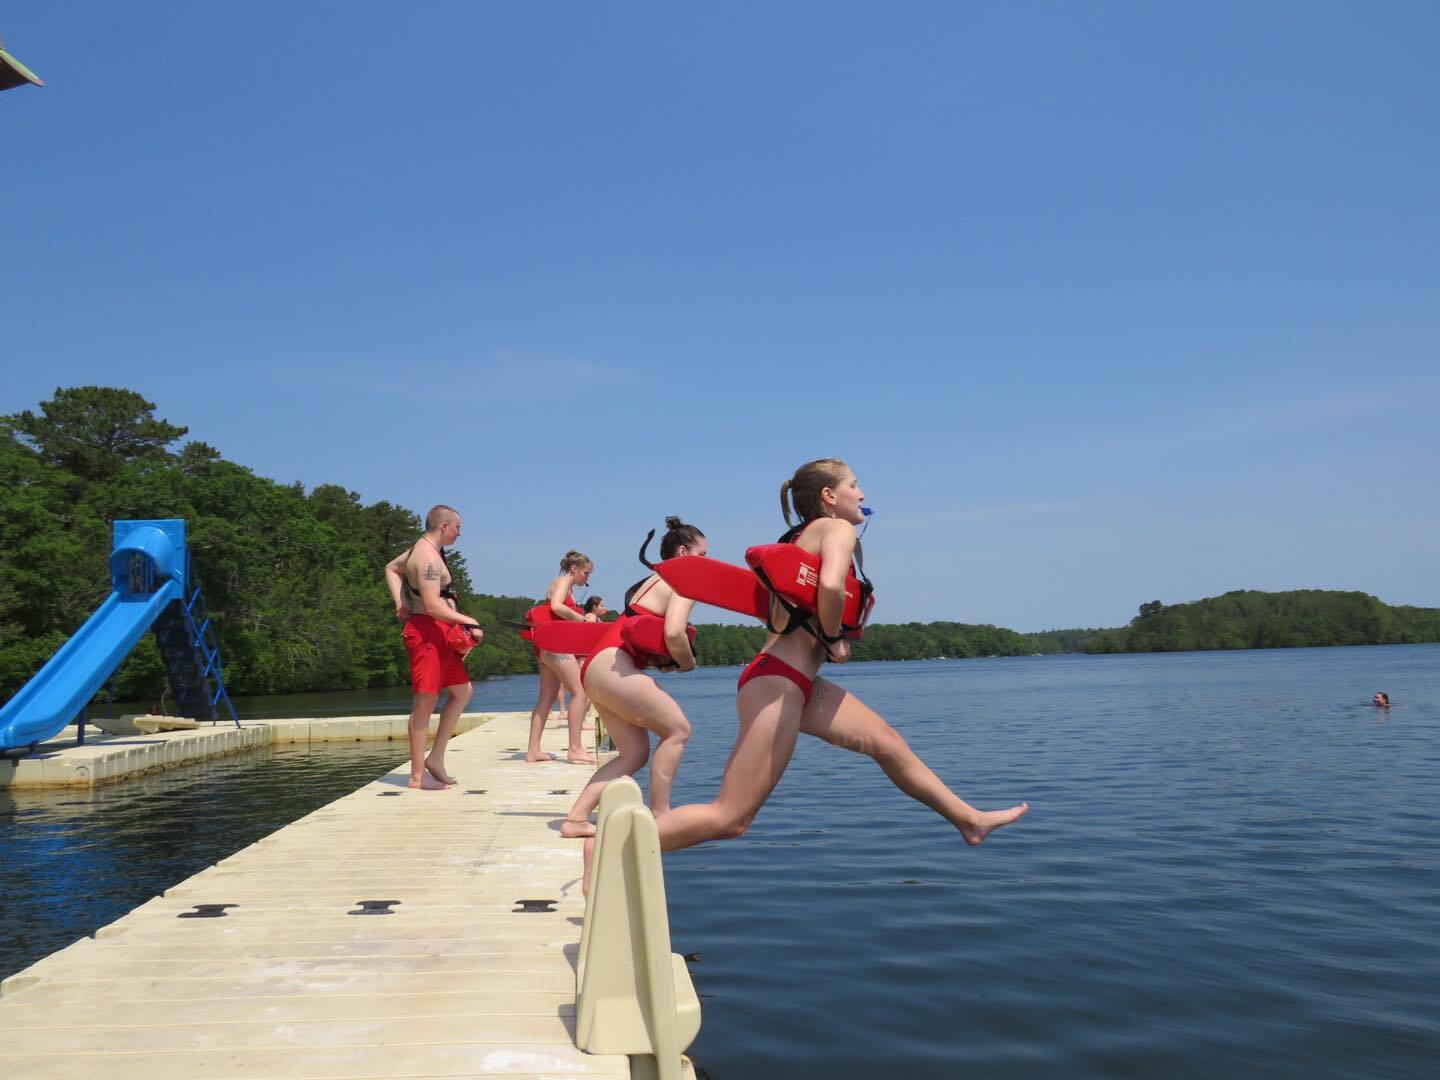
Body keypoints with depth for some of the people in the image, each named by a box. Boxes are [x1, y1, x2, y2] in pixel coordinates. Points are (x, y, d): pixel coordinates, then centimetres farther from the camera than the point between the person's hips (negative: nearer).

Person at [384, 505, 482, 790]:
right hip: (427, 632, -11)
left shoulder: (422, 549, 16)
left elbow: (391, 568, 31)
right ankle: (418, 775, 2)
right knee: (425, 702, -5)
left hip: (440, 634, 11)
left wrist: (401, 603, 19)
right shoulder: (429, 557, -16)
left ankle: (436, 758, 18)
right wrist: (470, 623, -19)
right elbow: (433, 606, -23)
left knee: (462, 691, 14)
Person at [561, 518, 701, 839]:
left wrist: (665, 660, 9)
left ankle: (575, 819, 6)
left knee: (634, 753, 9)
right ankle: (659, 818, -5)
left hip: (595, 669, 10)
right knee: (677, 729, -5)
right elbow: (673, 633, -20)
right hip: (612, 668, -10)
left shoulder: (653, 582, 26)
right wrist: (687, 662, -1)